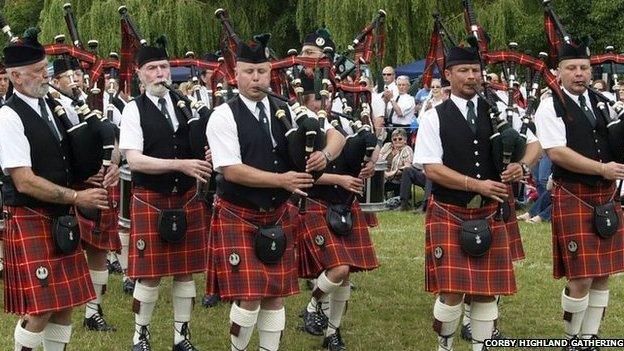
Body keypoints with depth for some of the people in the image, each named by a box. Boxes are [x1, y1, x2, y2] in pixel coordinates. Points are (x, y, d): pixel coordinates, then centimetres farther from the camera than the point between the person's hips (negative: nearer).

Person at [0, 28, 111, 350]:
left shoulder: (54, 106, 9)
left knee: (64, 304, 10)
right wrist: (77, 197, -16)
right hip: (30, 222, -7)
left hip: (61, 219, 7)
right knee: (39, 309, -7)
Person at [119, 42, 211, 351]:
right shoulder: (134, 109, -5)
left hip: (187, 198, 4)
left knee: (186, 271, 9)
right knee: (150, 274, 0)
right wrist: (180, 164, -22)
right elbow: (134, 161, -14)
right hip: (150, 199, -4)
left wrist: (206, 160, -9)